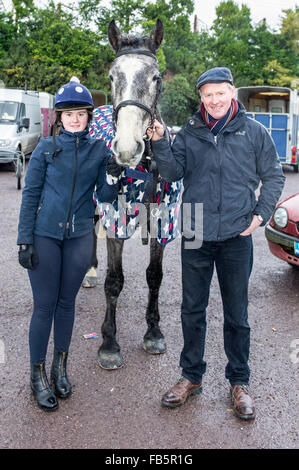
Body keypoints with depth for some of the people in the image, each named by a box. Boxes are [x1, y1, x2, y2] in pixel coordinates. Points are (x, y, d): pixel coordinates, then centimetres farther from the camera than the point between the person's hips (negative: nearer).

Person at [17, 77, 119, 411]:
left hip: (80, 236, 2)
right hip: (45, 235, -2)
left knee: (66, 302, 12)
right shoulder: (47, 147, -1)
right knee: (44, 305, 2)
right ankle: (37, 376, 18)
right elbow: (30, 194, -1)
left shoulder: (99, 150, 3)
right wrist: (24, 240, -5)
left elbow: (105, 196, 1)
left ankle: (59, 368, 30)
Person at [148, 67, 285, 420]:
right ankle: (191, 376, 30)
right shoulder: (189, 133, 3)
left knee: (236, 314, 10)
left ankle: (239, 382, 27)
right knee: (192, 311, 12)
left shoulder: (254, 132, 2)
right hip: (196, 235, 1)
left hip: (237, 236, -1)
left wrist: (260, 215, -2)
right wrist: (160, 143, -17)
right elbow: (172, 173, -3)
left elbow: (273, 177, 8)